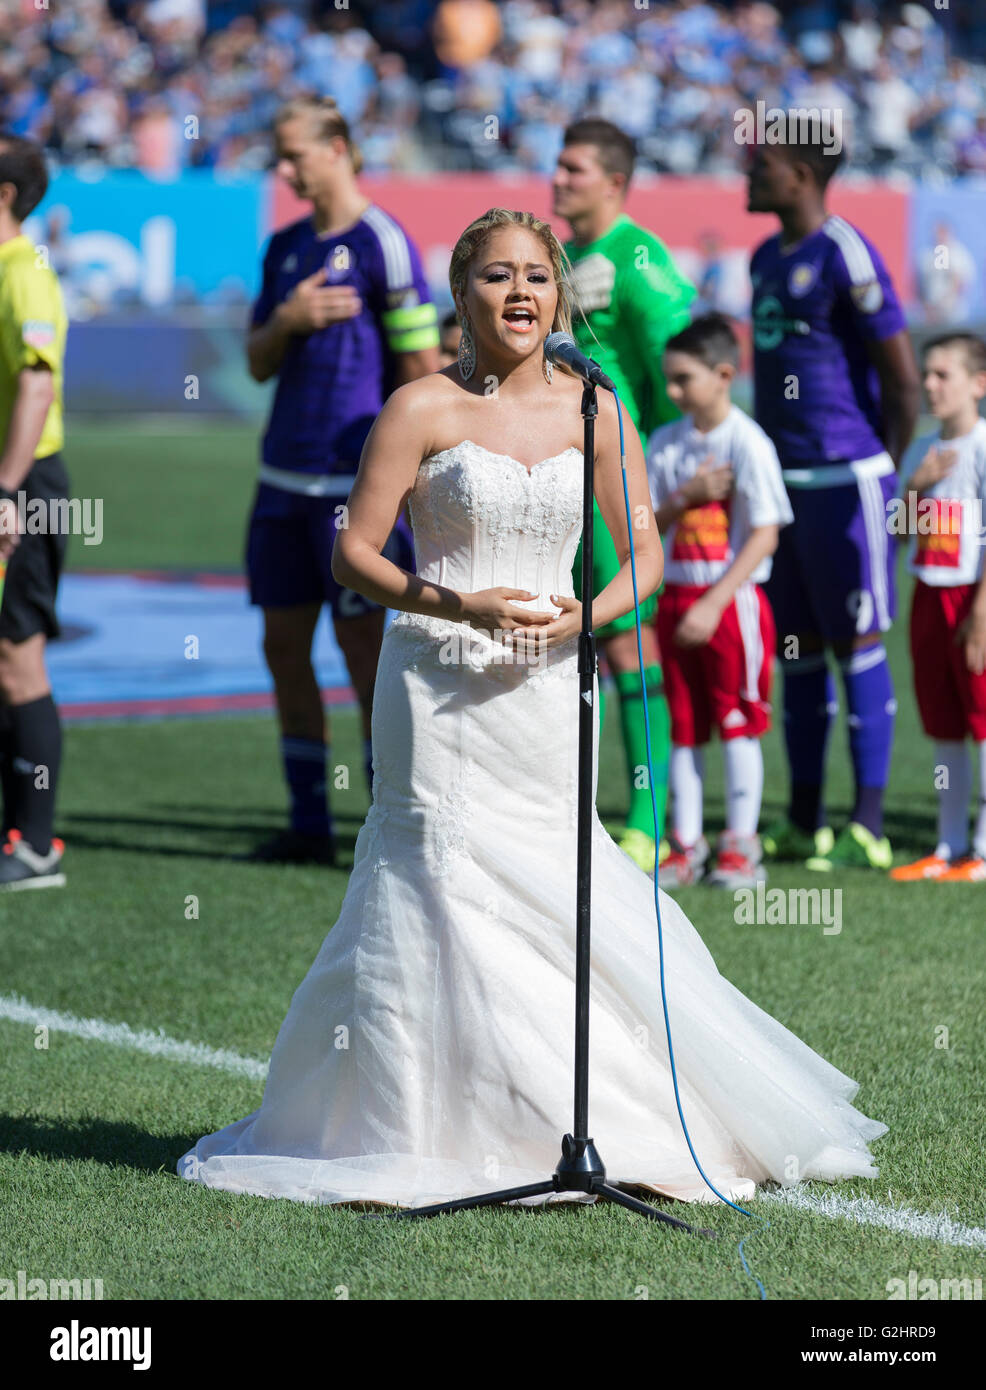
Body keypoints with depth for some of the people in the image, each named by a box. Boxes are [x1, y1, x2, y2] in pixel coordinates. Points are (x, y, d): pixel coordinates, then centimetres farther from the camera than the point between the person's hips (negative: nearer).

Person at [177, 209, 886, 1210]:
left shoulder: (593, 411, 7)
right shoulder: (423, 408, -3)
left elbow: (644, 553, 11)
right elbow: (353, 553, -4)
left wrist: (589, 614, -10)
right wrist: (462, 607, -17)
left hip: (548, 688, 3)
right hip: (439, 687, -3)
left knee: (551, 893, 3)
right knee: (443, 894, -5)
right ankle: (429, 1136, 4)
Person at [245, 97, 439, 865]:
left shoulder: (382, 242, -9)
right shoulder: (286, 247, 14)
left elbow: (422, 364, -10)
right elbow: (258, 363, 15)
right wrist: (287, 321, -6)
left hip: (354, 478, -8)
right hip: (285, 475, 8)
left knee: (362, 640, -6)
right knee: (284, 642, 8)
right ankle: (310, 823, 15)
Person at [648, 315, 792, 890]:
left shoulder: (747, 442, -11)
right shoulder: (665, 443, 8)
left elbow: (765, 535, -13)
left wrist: (713, 604, -17)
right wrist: (685, 496, -12)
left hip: (733, 599, -6)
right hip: (677, 598, 6)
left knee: (738, 723, -1)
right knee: (684, 727, 8)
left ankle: (741, 846, 4)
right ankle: (687, 846, 13)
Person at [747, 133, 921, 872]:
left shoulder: (846, 257, -13)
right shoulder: (767, 258, 14)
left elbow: (903, 379, -13)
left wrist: (884, 468, -3)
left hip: (844, 479, -8)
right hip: (782, 479, 8)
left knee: (858, 645, -4)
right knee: (795, 648, 10)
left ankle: (869, 828, -1)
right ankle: (803, 821, 16)